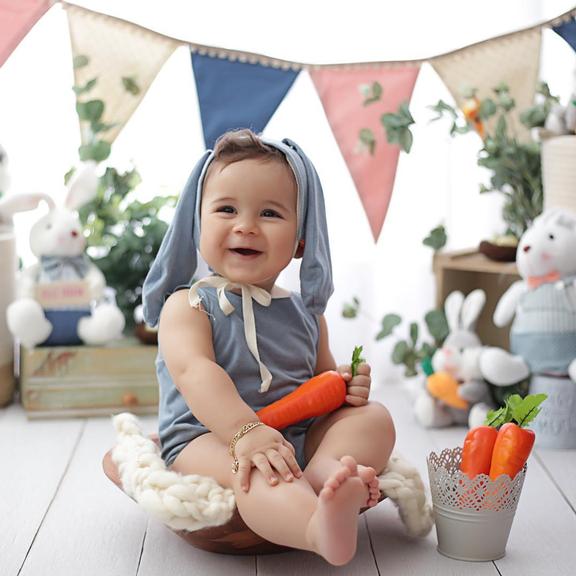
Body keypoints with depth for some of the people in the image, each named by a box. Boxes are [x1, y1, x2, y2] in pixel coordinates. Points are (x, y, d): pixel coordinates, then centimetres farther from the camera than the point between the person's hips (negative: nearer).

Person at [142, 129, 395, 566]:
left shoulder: (304, 313, 15)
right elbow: (194, 372, -20)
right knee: (255, 471, -37)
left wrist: (344, 386, -2)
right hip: (207, 437, -6)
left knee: (373, 417, -8)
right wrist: (245, 431, -36)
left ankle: (325, 471, -39)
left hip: (301, 435, 7)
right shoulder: (188, 305, -3)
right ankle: (320, 529, -67)